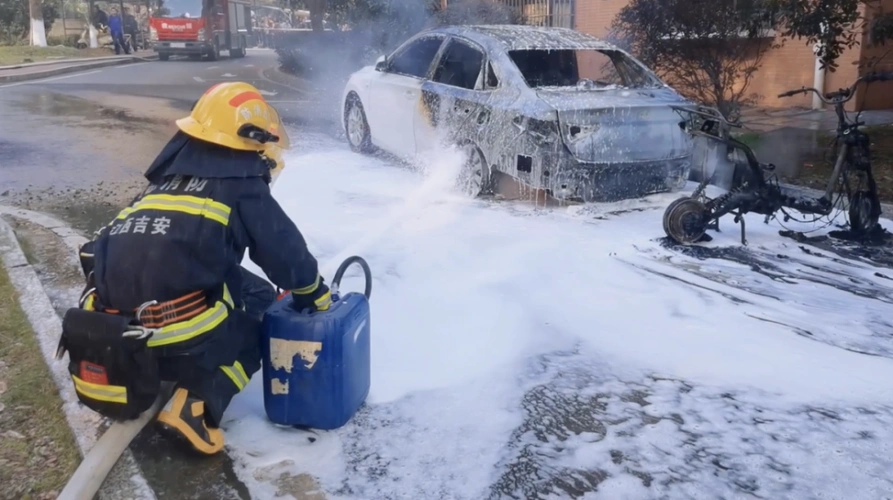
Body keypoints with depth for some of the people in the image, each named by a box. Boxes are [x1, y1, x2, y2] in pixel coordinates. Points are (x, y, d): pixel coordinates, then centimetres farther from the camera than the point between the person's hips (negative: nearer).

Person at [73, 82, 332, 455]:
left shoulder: (167, 180, 22)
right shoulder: (242, 187, 1)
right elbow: (287, 256, 5)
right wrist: (317, 298, 25)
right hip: (178, 339, -7)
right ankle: (194, 405, -2)